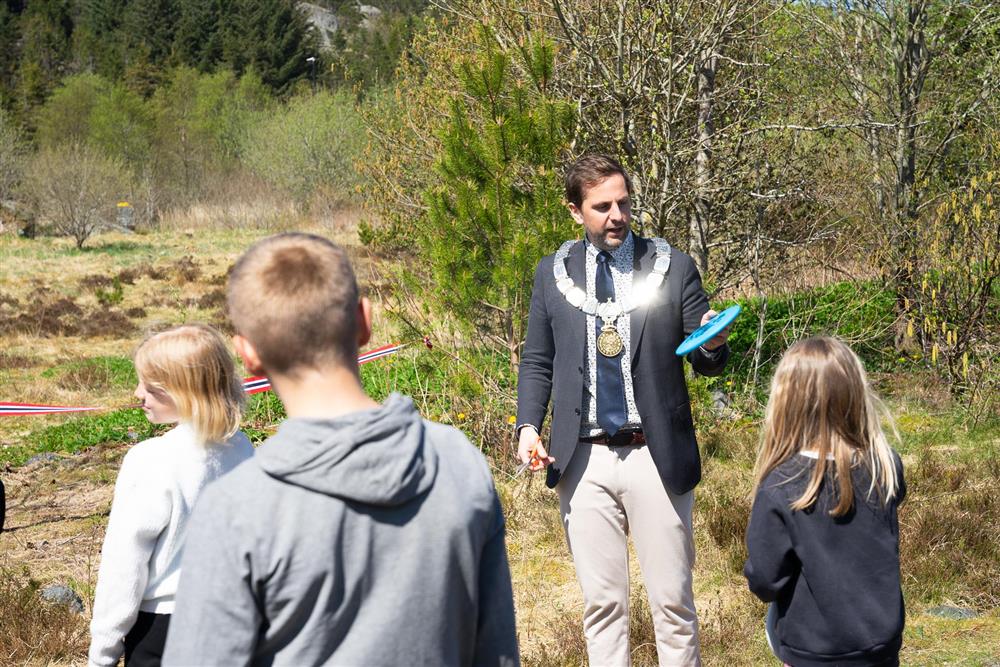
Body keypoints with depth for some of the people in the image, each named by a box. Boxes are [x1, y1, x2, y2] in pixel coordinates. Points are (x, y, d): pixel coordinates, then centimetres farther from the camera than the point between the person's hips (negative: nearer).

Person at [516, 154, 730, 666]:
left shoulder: (673, 266, 1)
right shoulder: (553, 273, 6)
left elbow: (706, 363, 5)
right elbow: (537, 363, 12)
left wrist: (714, 346, -19)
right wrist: (528, 425, -5)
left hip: (655, 456, -1)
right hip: (583, 460, 2)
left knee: (672, 601, 4)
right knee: (601, 601, 9)